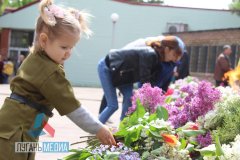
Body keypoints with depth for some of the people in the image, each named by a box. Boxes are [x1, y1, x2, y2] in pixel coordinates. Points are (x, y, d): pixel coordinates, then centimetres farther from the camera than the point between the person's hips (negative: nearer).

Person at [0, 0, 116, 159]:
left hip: (21, 128, 11)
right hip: (15, 132, -11)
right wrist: (99, 129, -15)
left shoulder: (35, 59, 12)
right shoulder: (50, 73, -21)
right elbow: (71, 106, -21)